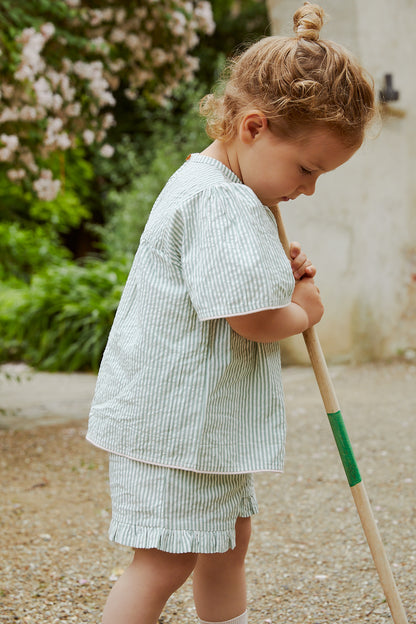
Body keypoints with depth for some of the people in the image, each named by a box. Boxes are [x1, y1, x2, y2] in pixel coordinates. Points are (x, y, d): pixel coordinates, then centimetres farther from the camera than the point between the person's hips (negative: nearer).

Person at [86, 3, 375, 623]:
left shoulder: (230, 192, 12)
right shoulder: (219, 201, -23)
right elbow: (253, 318, -27)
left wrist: (280, 271, 7)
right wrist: (302, 312, -6)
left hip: (211, 418, 11)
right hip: (172, 422, -11)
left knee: (228, 541, 20)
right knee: (166, 561, -5)